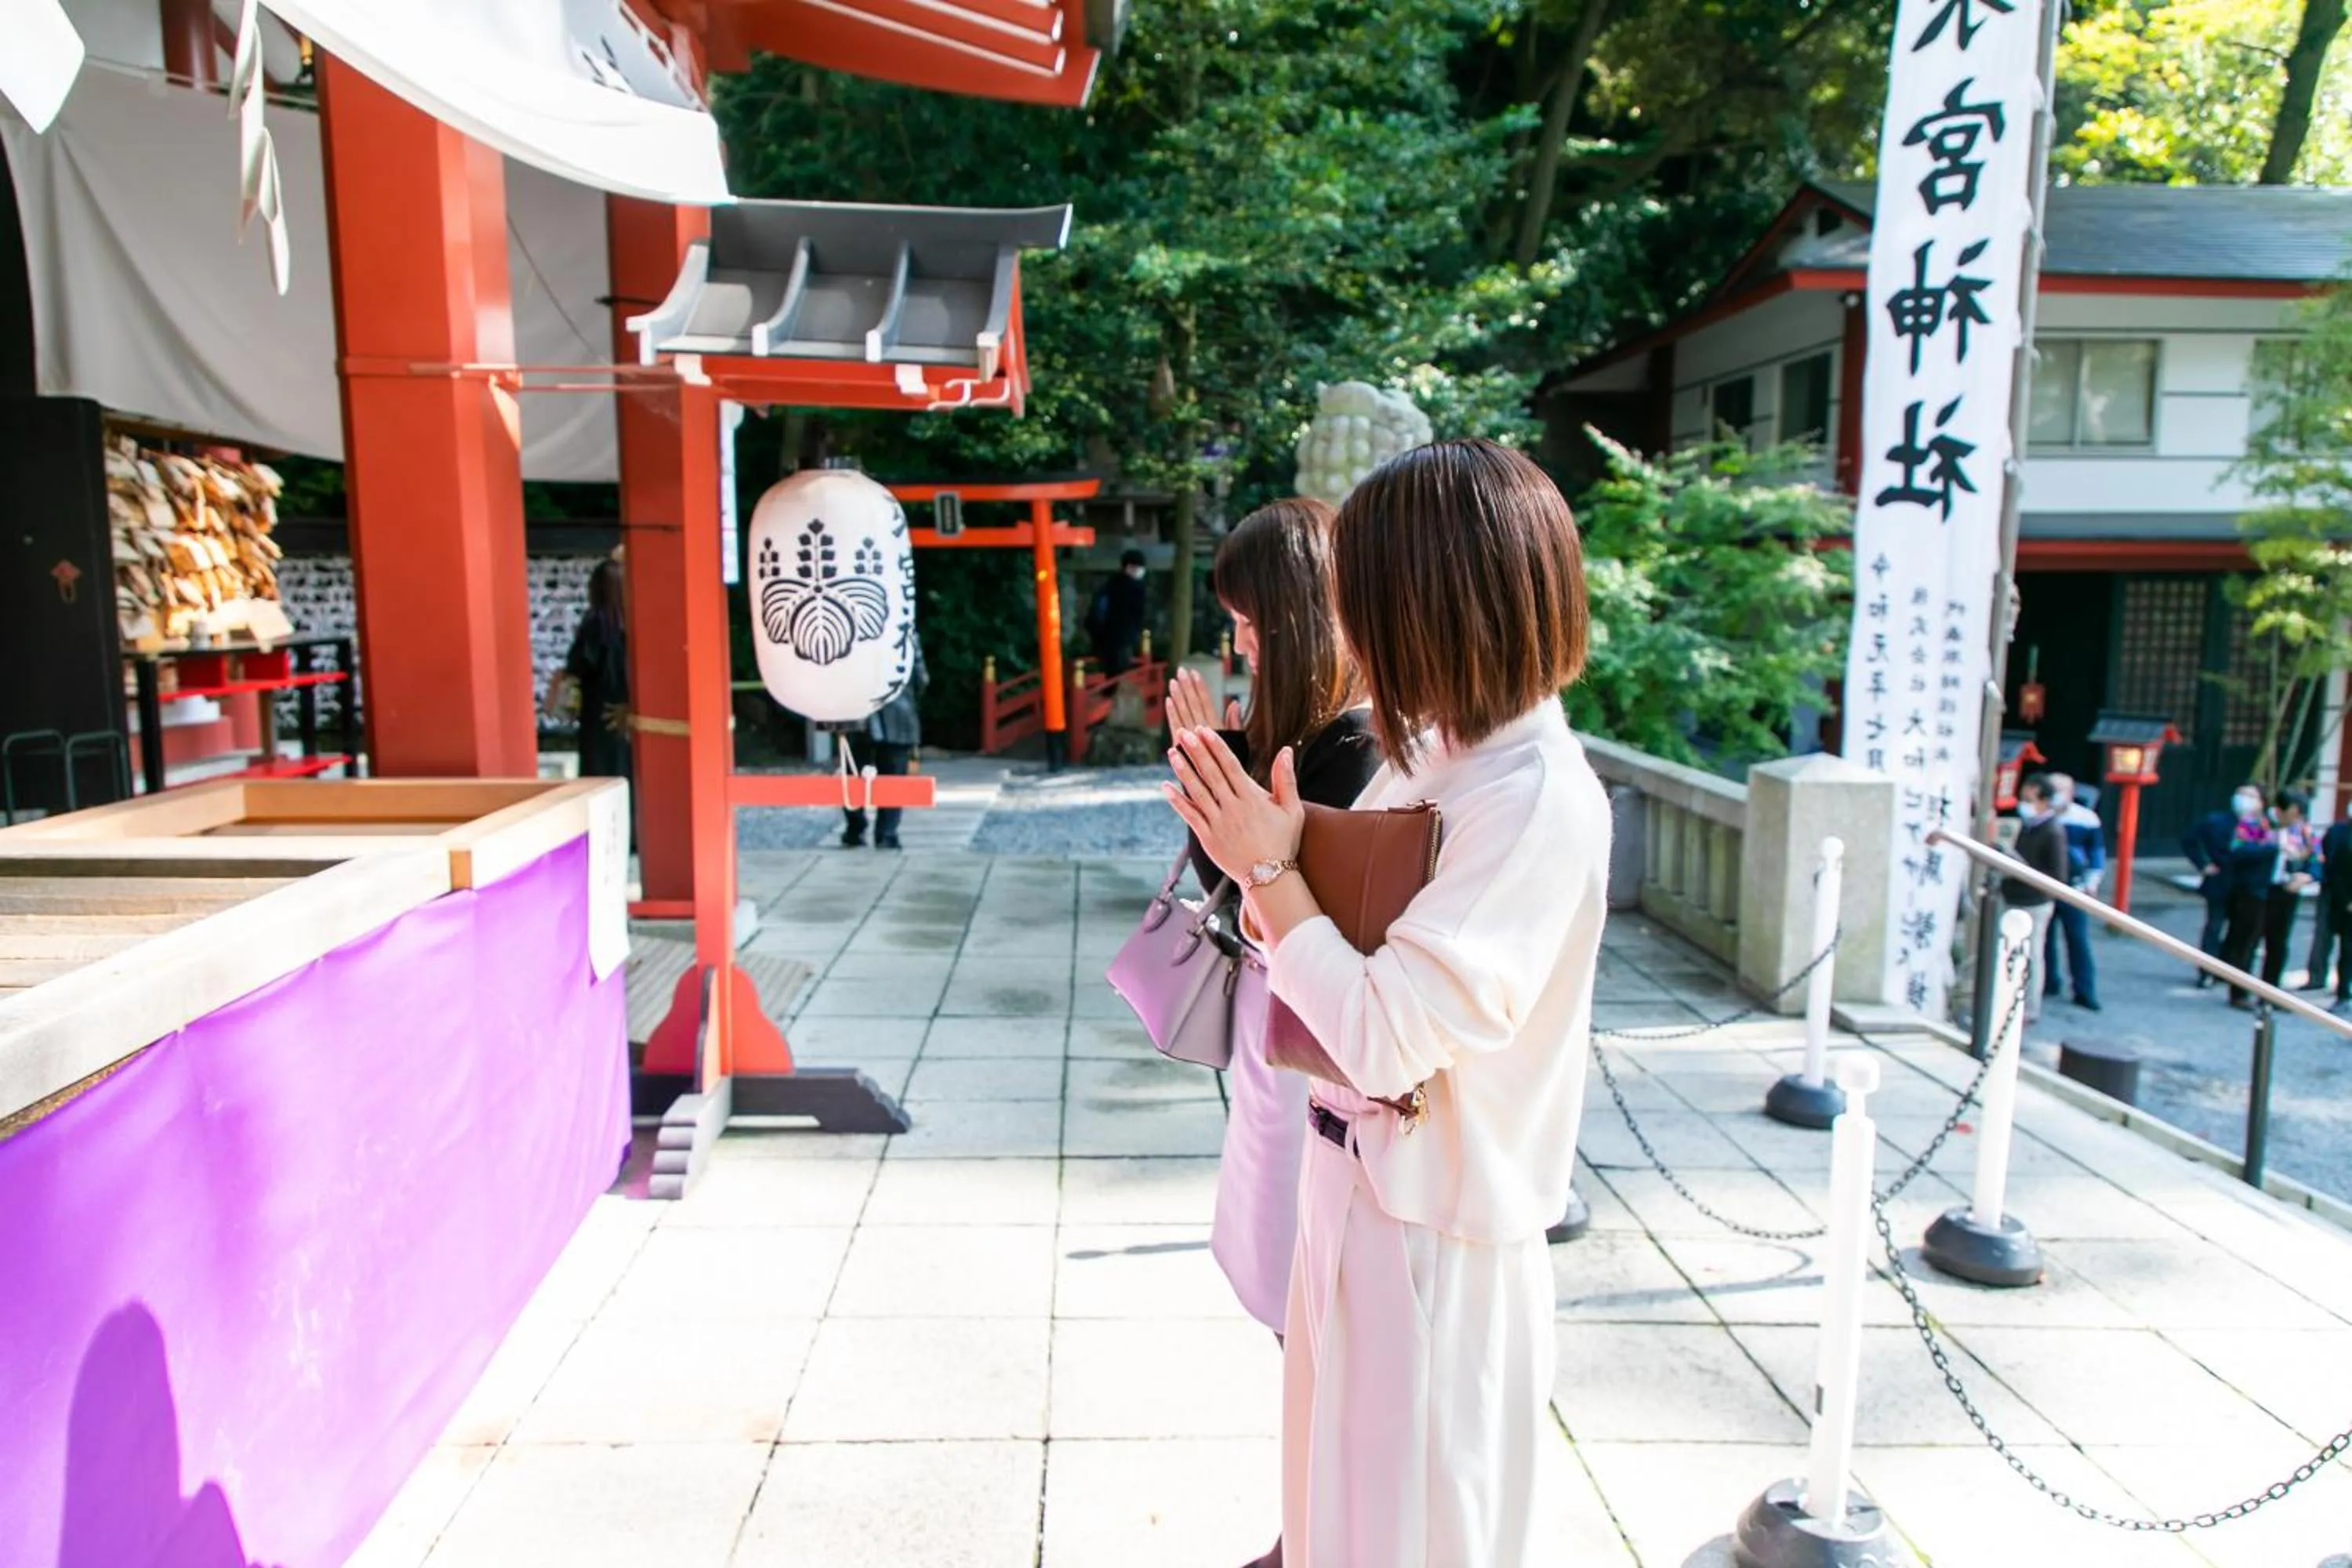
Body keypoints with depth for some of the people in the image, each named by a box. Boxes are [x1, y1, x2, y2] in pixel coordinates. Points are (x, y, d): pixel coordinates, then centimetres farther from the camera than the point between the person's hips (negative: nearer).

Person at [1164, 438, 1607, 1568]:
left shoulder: (1536, 799, -24)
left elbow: (1386, 1041, -28)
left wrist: (1269, 871, -19)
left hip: (1434, 1221, -8)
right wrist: (1253, 846, -7)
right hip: (1353, 1180, 8)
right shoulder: (1433, 752, 1)